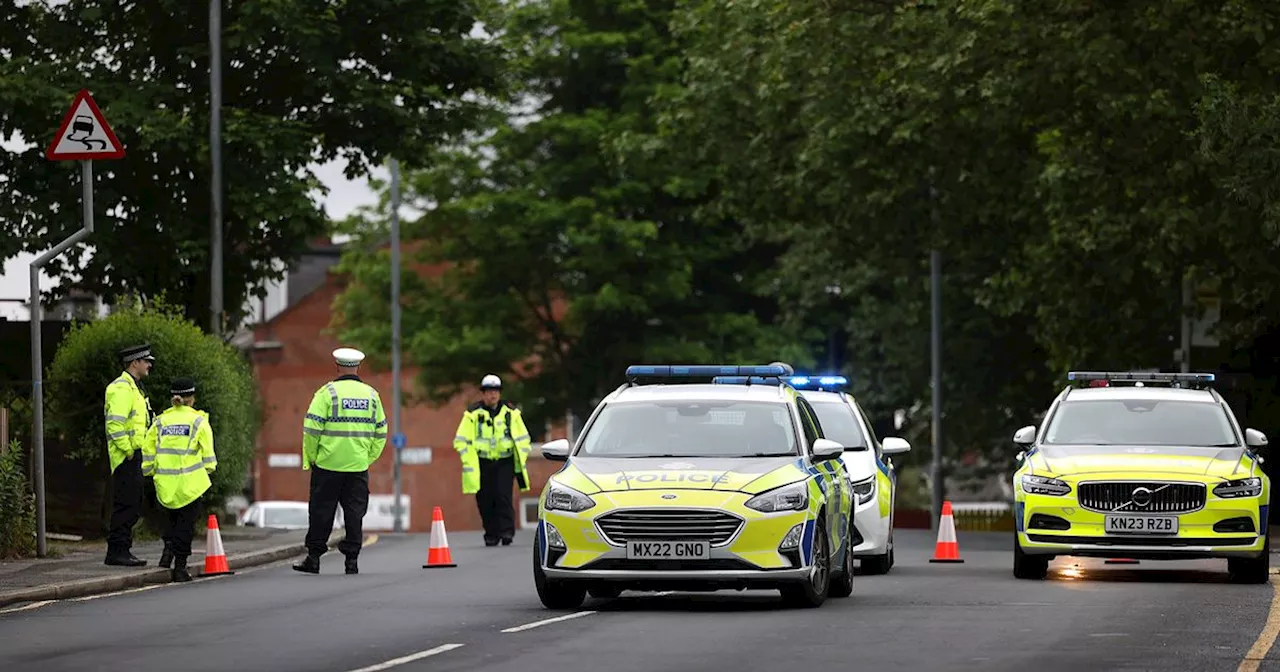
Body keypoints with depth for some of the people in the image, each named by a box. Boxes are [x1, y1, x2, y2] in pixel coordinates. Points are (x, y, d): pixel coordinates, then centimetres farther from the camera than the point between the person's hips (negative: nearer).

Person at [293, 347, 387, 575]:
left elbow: (312, 429, -9)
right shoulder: (371, 394, 7)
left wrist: (310, 459, 1)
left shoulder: (328, 392, -6)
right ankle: (352, 558, 5)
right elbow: (380, 432, 11)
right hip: (358, 466, 3)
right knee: (355, 512, 7)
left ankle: (314, 558, 6)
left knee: (321, 511, 4)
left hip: (328, 464, -3)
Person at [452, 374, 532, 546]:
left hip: (505, 462, 0)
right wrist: (470, 463, -6)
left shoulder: (511, 413, 5)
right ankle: (491, 535, 11)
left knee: (503, 496, -14)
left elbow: (523, 439, 15)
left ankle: (507, 531, -13)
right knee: (485, 501, 0)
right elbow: (461, 441, 2)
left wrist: (520, 459, 5)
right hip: (482, 464, 0)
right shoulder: (473, 414, 0)